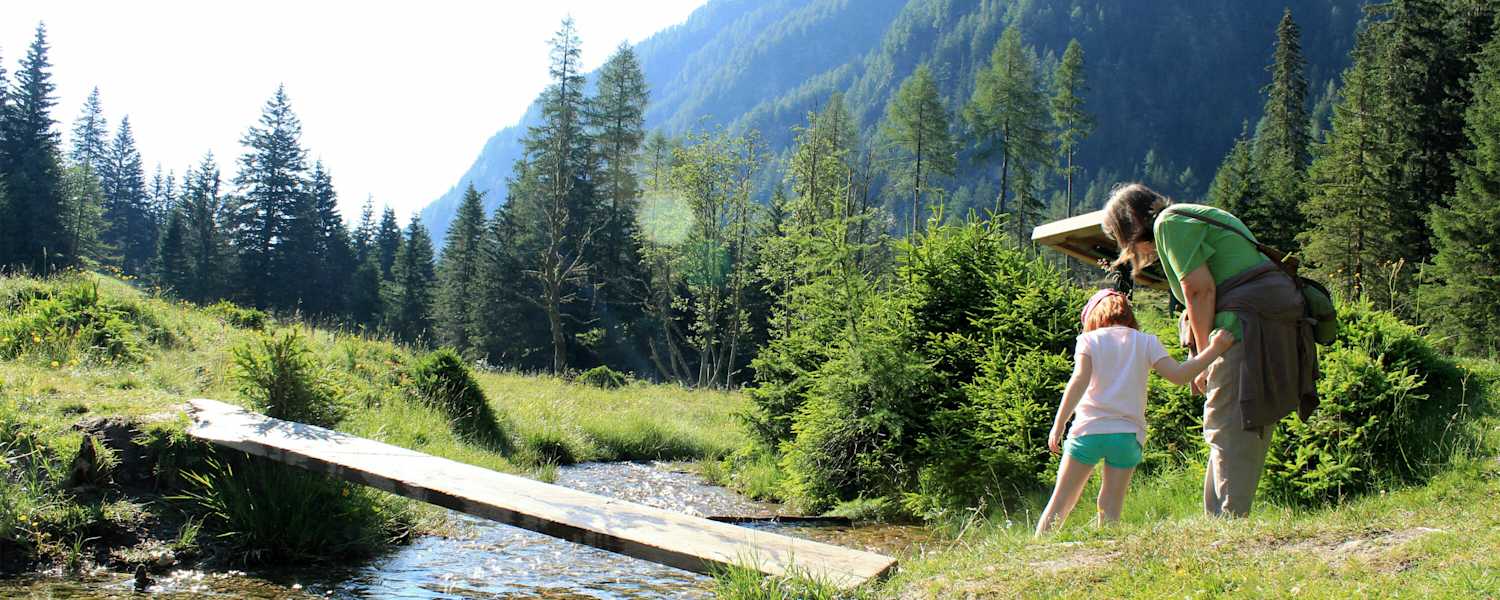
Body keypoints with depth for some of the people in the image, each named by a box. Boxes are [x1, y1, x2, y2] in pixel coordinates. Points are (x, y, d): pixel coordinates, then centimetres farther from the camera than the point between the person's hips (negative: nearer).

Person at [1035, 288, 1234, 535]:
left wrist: (1058, 424, -11)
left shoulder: (1089, 340, 6)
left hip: (1089, 430, -1)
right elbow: (1178, 375, -1)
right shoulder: (1147, 342, 10)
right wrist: (1214, 350, 5)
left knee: (1062, 500, 7)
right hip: (1128, 434, 1)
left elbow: (1080, 381, -9)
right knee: (1111, 506, 6)